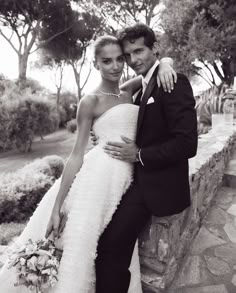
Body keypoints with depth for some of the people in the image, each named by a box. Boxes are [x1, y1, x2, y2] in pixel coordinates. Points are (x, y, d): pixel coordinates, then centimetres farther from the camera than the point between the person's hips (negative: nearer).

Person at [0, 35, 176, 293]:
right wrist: (57, 207, -11)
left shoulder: (128, 91, 12)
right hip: (102, 175, -5)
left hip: (128, 178, 6)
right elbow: (77, 154, -9)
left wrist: (163, 64, -4)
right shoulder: (91, 101, -5)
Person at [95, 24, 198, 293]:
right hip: (141, 177, 8)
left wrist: (139, 155, -15)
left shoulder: (173, 82, -13)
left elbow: (187, 144, -20)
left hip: (156, 184, -8)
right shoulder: (144, 87, 14)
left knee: (111, 244, -12)